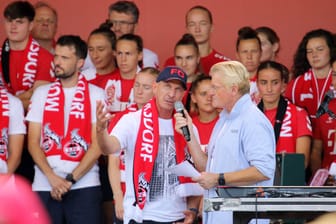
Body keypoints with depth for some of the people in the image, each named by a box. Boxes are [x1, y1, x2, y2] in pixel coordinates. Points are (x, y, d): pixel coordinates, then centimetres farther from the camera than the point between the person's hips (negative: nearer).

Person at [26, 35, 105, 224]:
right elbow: (33, 142, 7)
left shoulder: (96, 95, 5)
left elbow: (98, 145, -1)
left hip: (84, 185, -2)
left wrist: (71, 179, -9)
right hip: (45, 186, 2)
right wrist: (52, 177, -8)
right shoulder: (42, 93, 12)